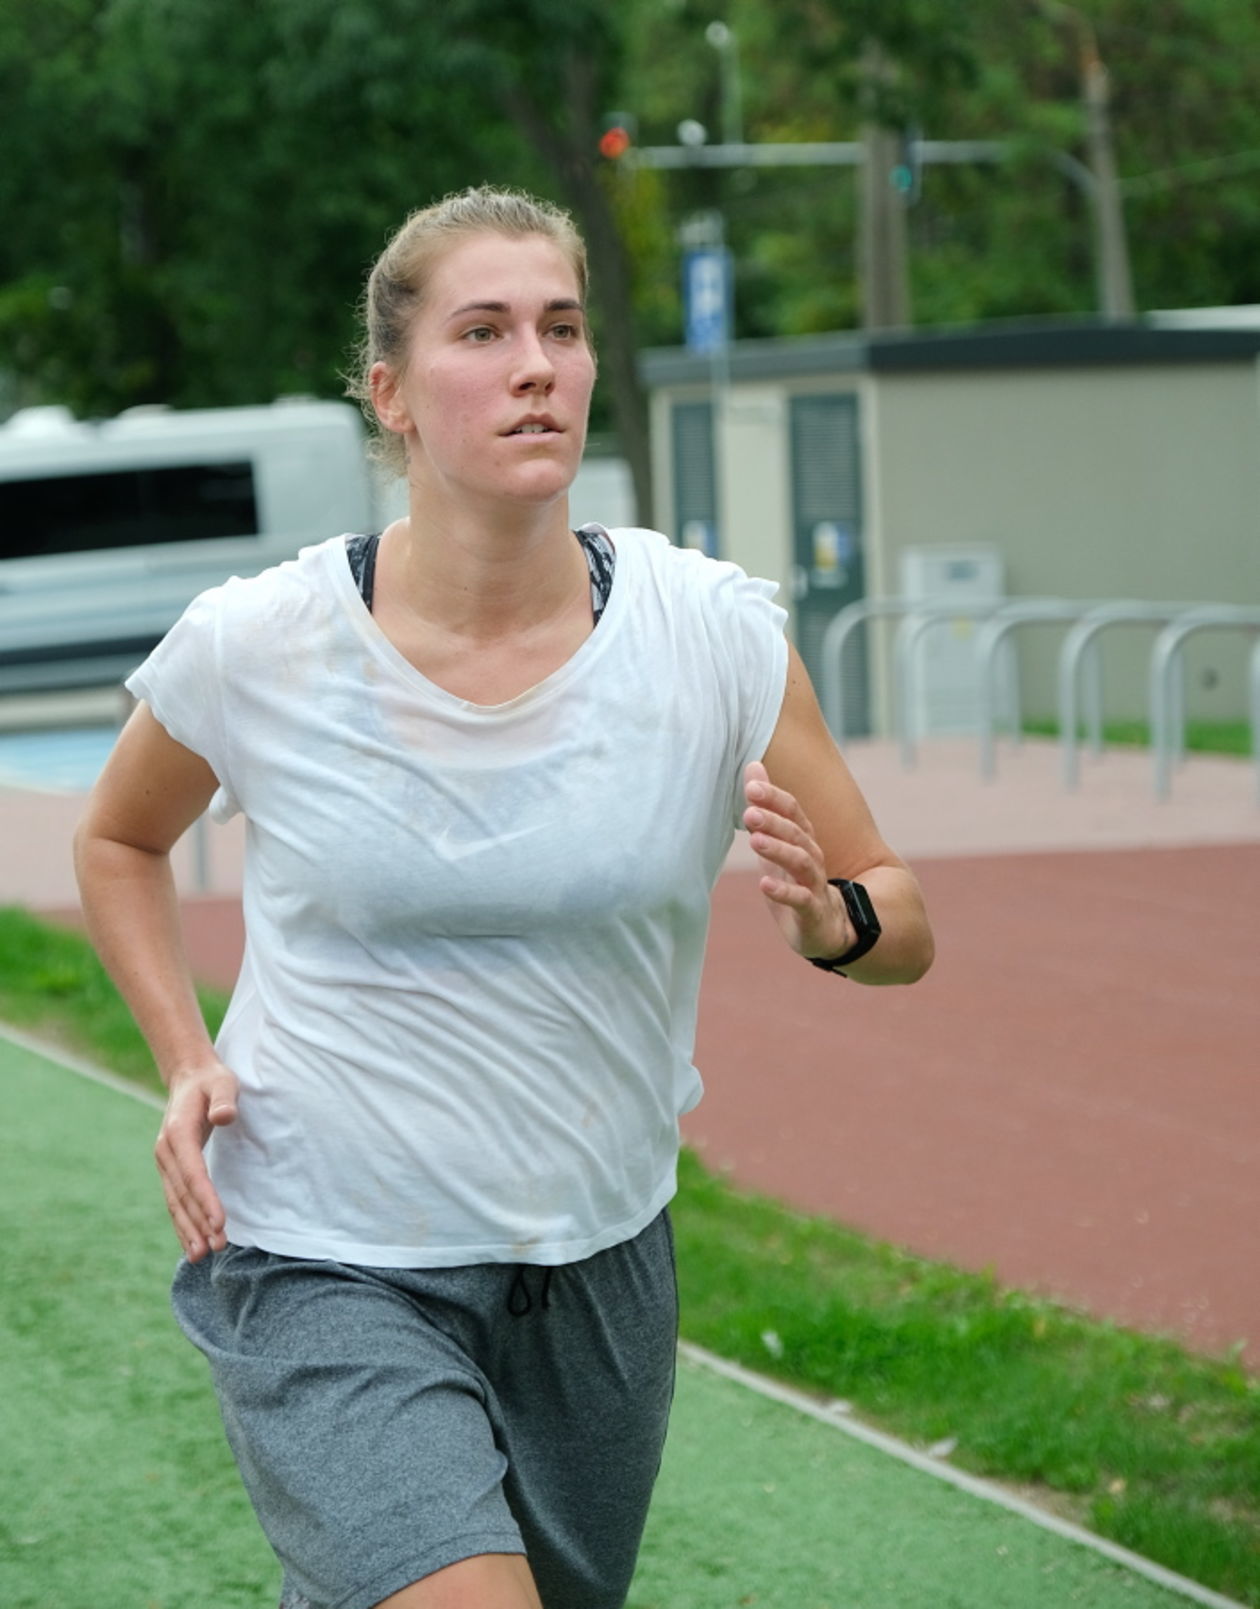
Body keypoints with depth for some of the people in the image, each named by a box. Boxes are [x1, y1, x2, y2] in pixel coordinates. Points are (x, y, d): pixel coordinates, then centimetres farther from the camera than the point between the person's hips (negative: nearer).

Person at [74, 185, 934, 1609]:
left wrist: (827, 920, -21)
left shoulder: (717, 633, -7)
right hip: (321, 1274, -3)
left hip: (599, 1265, 4)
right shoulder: (254, 648, -11)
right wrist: (187, 1065, -3)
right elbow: (118, 843, 11)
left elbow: (900, 927, 1)